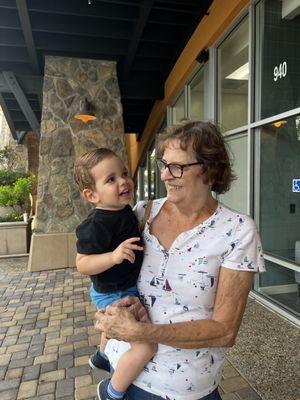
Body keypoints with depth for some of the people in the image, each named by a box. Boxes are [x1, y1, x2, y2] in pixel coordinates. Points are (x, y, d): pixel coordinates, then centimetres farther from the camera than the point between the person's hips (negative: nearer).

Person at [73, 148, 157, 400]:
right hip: (115, 295, -10)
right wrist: (114, 256, -43)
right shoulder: (96, 225, -31)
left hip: (126, 289, 10)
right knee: (146, 347, -15)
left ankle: (102, 356, 67)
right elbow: (82, 264, -30)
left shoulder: (124, 209, -3)